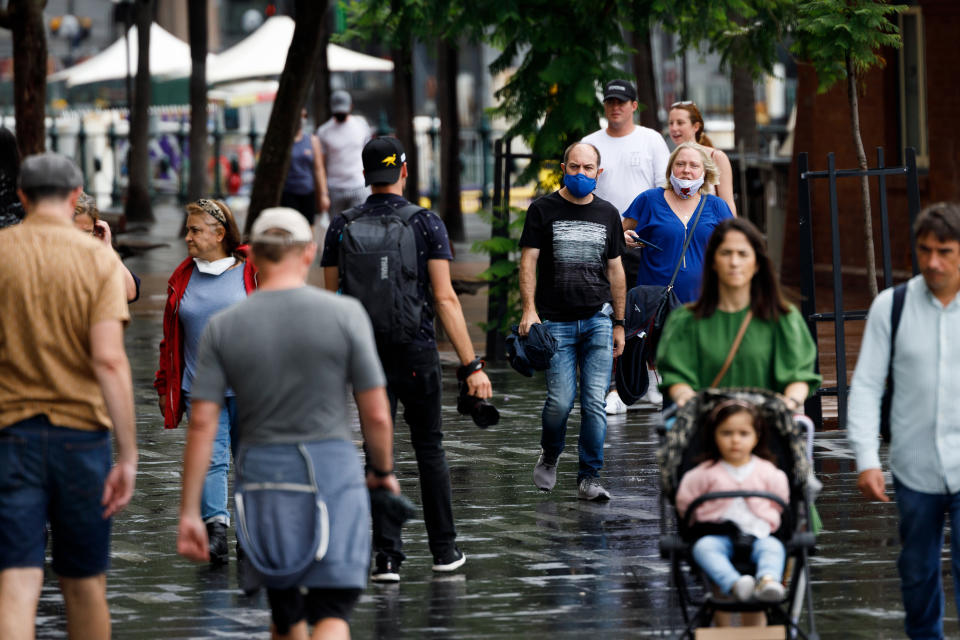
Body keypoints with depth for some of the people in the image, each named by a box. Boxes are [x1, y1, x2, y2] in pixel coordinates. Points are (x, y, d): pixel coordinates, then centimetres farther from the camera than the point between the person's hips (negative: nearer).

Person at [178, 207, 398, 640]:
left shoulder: (223, 328, 0)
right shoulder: (344, 315, -5)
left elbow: (202, 424, -4)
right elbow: (376, 413, -4)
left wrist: (189, 512, -1)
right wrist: (382, 470, 14)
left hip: (261, 473, 3)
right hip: (333, 470, -3)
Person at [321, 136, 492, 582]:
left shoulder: (341, 228, 1)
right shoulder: (426, 224, -4)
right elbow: (445, 298, -9)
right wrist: (471, 365, -8)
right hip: (417, 352, -1)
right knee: (429, 448, 13)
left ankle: (387, 557, -2)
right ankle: (444, 550, 18)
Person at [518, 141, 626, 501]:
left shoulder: (607, 214, 13)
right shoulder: (543, 210, 4)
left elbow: (615, 271, 17)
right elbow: (528, 262, -1)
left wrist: (619, 323, 14)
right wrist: (529, 309, -13)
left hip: (598, 319, 2)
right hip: (555, 321, -2)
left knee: (595, 402, -5)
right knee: (560, 401, -9)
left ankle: (589, 478, 2)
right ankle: (549, 456, 21)